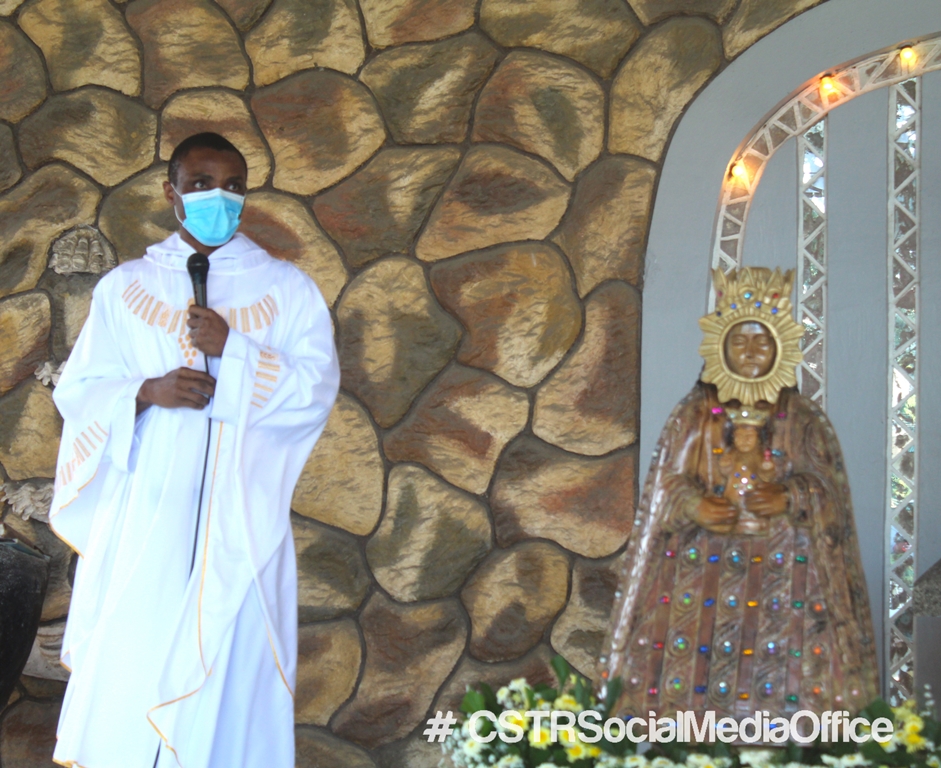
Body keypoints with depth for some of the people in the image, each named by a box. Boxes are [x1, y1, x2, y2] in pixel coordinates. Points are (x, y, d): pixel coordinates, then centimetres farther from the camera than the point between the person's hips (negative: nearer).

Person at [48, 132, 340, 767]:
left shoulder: (287, 290, 7)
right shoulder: (126, 288, 9)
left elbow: (318, 390, -2)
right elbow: (77, 392, 6)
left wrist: (232, 350, -13)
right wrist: (149, 392, -12)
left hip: (240, 517, 0)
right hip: (145, 516, 1)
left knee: (231, 662, -2)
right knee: (128, 662, -3)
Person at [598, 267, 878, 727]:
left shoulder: (803, 421, 8)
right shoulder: (693, 418, 8)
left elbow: (827, 489, 4)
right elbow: (667, 486, 6)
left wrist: (791, 499, -15)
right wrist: (694, 506, -15)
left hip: (784, 567, 0)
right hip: (704, 564, 0)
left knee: (786, 681, -7)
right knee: (692, 676, -7)